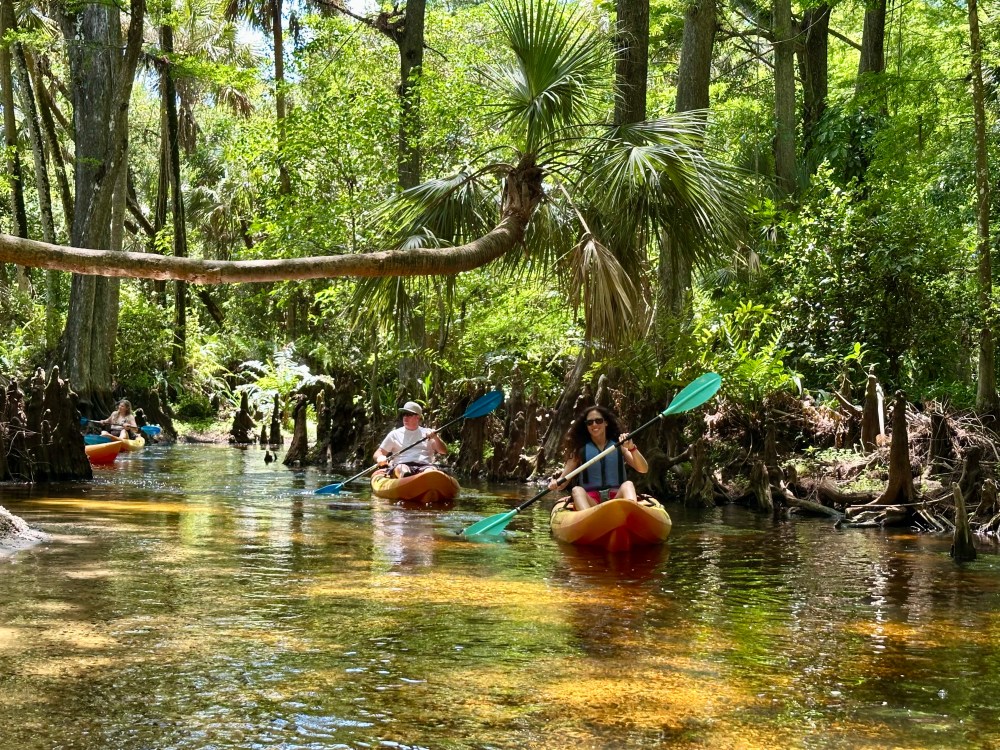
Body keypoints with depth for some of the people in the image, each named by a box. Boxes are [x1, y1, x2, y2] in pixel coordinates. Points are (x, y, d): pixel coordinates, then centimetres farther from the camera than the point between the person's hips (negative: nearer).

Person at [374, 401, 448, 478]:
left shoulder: (428, 432, 21)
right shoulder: (395, 434, 23)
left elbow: (444, 452, 13)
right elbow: (378, 453, 20)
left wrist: (436, 438, -6)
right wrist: (380, 458, -5)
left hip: (424, 466, 1)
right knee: (402, 469, -38)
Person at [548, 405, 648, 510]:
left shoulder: (619, 446, 13)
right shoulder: (580, 450, 12)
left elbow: (644, 469, 3)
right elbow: (563, 479, 8)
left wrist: (631, 448, -14)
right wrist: (555, 483, -16)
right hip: (590, 500, 0)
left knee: (628, 485, -29)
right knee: (577, 490, -30)